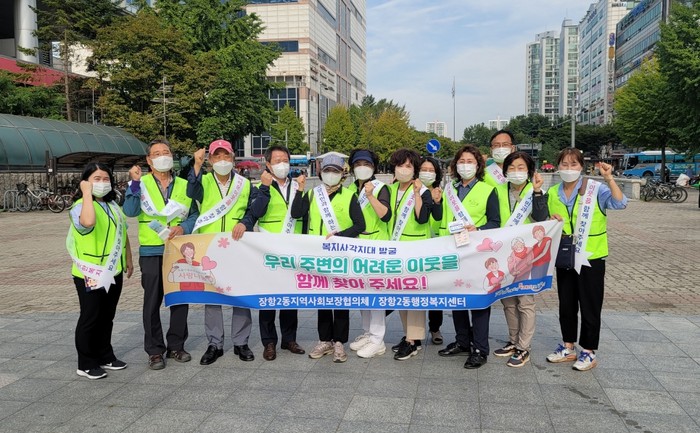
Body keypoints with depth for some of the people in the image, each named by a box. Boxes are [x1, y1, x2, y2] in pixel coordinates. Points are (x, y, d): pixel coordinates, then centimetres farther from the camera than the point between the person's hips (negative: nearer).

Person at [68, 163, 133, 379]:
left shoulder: (113, 205, 11)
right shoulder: (81, 206, -15)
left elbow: (122, 233, 20)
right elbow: (88, 222, -40)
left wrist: (128, 259, 19)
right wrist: (87, 193, -30)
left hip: (113, 272, 7)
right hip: (90, 274, -7)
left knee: (107, 316, 16)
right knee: (90, 318, 2)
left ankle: (105, 356, 28)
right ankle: (86, 364, 13)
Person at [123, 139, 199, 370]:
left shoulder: (184, 185, 10)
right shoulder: (141, 183, 2)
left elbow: (194, 215, 8)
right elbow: (130, 211, -12)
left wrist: (183, 227, -11)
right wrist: (135, 183, -20)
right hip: (151, 252, -2)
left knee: (180, 300, 8)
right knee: (152, 302, 3)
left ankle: (176, 345, 23)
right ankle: (155, 350, 14)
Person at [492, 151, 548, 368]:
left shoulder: (536, 192, -4)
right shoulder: (499, 191, 7)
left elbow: (541, 219, -19)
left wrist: (537, 193, -25)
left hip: (527, 253, -5)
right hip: (504, 253, 5)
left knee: (525, 301, 0)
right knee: (507, 300, 13)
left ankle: (523, 348, 10)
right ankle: (513, 341, 28)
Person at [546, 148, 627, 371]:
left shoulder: (596, 189, -9)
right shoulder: (552, 193, 6)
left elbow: (620, 203, -24)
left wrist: (609, 178, -32)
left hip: (591, 257, -5)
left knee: (590, 306, 4)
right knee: (566, 305, 14)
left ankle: (588, 352, 17)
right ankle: (568, 347, 28)